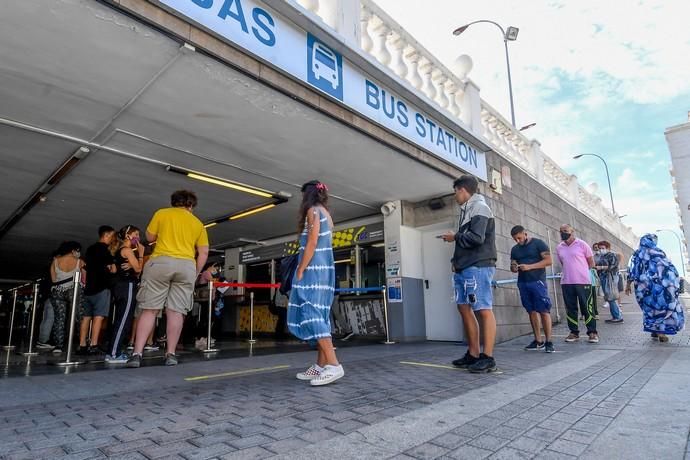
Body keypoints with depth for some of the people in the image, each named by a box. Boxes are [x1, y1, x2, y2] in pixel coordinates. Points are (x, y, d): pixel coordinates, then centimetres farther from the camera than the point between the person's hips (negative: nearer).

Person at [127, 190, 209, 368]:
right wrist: (196, 273, 17)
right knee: (176, 311, 1)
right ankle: (171, 354, 2)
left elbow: (149, 237, 17)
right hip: (186, 266, 1)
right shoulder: (197, 223, 14)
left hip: (161, 262, -1)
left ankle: (137, 354, -3)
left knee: (149, 309, 1)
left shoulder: (161, 213, 11)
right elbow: (204, 252, 10)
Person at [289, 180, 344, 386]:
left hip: (313, 269, -10)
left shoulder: (313, 210, -6)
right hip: (325, 269, 10)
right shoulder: (326, 214, 20)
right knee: (319, 315, 8)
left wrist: (300, 271, -15)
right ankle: (321, 365, 10)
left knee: (310, 314, -13)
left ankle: (334, 365, -18)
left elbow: (312, 243, -15)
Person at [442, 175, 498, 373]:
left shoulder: (480, 207, -6)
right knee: (464, 308, 9)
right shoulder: (467, 210, 21)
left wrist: (455, 237, -4)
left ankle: (487, 357, -4)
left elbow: (476, 238, -18)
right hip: (465, 268, 10)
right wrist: (457, 261, 11)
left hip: (478, 267, -10)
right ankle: (473, 353, 16)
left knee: (483, 310, -7)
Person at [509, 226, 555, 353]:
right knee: (532, 311, 5)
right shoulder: (515, 249, 15)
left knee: (544, 311, -8)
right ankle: (538, 341, 10)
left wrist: (529, 266, -17)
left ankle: (549, 341, -4)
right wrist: (513, 268, -7)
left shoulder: (538, 243, -1)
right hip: (523, 283, 5)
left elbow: (548, 261, -8)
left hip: (537, 281, -5)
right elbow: (512, 265, 18)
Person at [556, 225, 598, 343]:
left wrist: (580, 271, 6)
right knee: (570, 308, 7)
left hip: (583, 281, -4)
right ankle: (574, 332, 16)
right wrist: (570, 272, 11)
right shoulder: (559, 248, 9)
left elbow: (591, 263, 3)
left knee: (587, 307, 0)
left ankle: (592, 332, 9)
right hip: (566, 282, 4)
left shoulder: (582, 244, -3)